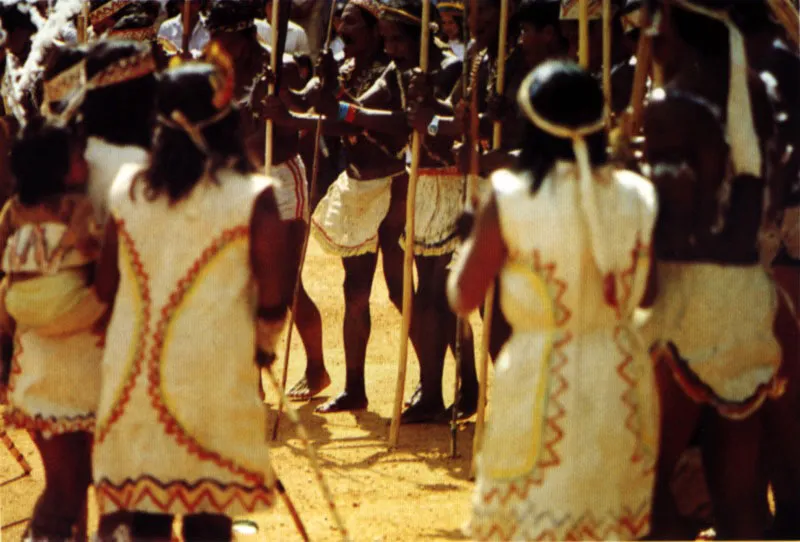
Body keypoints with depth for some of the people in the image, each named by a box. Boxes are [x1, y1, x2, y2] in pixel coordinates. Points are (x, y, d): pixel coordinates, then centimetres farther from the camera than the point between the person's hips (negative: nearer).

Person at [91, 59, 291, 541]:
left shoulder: (128, 188, 1)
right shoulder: (251, 197, -10)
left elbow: (105, 286, 7)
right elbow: (274, 298, -11)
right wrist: (262, 347, 8)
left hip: (135, 371, 3)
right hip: (215, 373, -3)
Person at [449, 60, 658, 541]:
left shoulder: (510, 199, -12)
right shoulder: (637, 195, -2)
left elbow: (463, 298, -5)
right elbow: (646, 293, 7)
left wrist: (475, 235, 10)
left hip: (542, 383, -3)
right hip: (621, 379, 4)